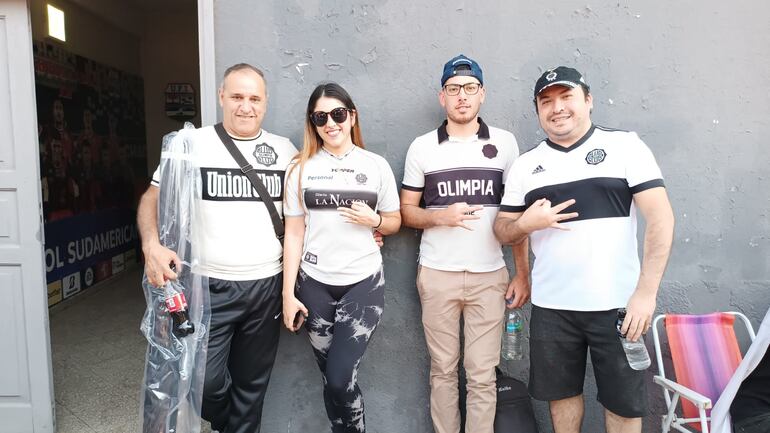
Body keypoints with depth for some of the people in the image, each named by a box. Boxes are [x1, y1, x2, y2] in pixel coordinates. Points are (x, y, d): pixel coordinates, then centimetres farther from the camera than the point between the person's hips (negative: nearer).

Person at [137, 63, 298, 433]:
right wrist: (151, 243, -17)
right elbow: (153, 198, 2)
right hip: (210, 286, -2)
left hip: (267, 285, 3)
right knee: (206, 382, 0)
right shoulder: (192, 144, -2)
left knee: (252, 382, 15)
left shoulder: (285, 151, 6)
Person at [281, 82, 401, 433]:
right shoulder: (300, 169, 2)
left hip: (363, 284, -1)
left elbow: (395, 222, 11)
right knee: (331, 378, 9)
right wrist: (288, 293, -2)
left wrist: (374, 221, -11)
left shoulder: (376, 165, 2)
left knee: (340, 378, -8)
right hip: (315, 285, 1)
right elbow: (294, 234, 2)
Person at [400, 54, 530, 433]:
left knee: (482, 376, 3)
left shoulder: (505, 143, 4)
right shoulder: (421, 147, 4)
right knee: (442, 370, 10)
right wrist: (440, 217, -13)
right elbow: (406, 211, 7)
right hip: (436, 275, 0)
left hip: (489, 276, 0)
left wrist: (523, 274, 3)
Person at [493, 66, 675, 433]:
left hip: (617, 304, -2)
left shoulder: (624, 145, -1)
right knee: (561, 392, 15)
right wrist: (526, 224, -13)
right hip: (551, 306, 2)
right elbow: (503, 231, 10)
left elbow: (660, 217, -8)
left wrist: (646, 292, -15)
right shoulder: (525, 165, 7)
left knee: (624, 401, 11)